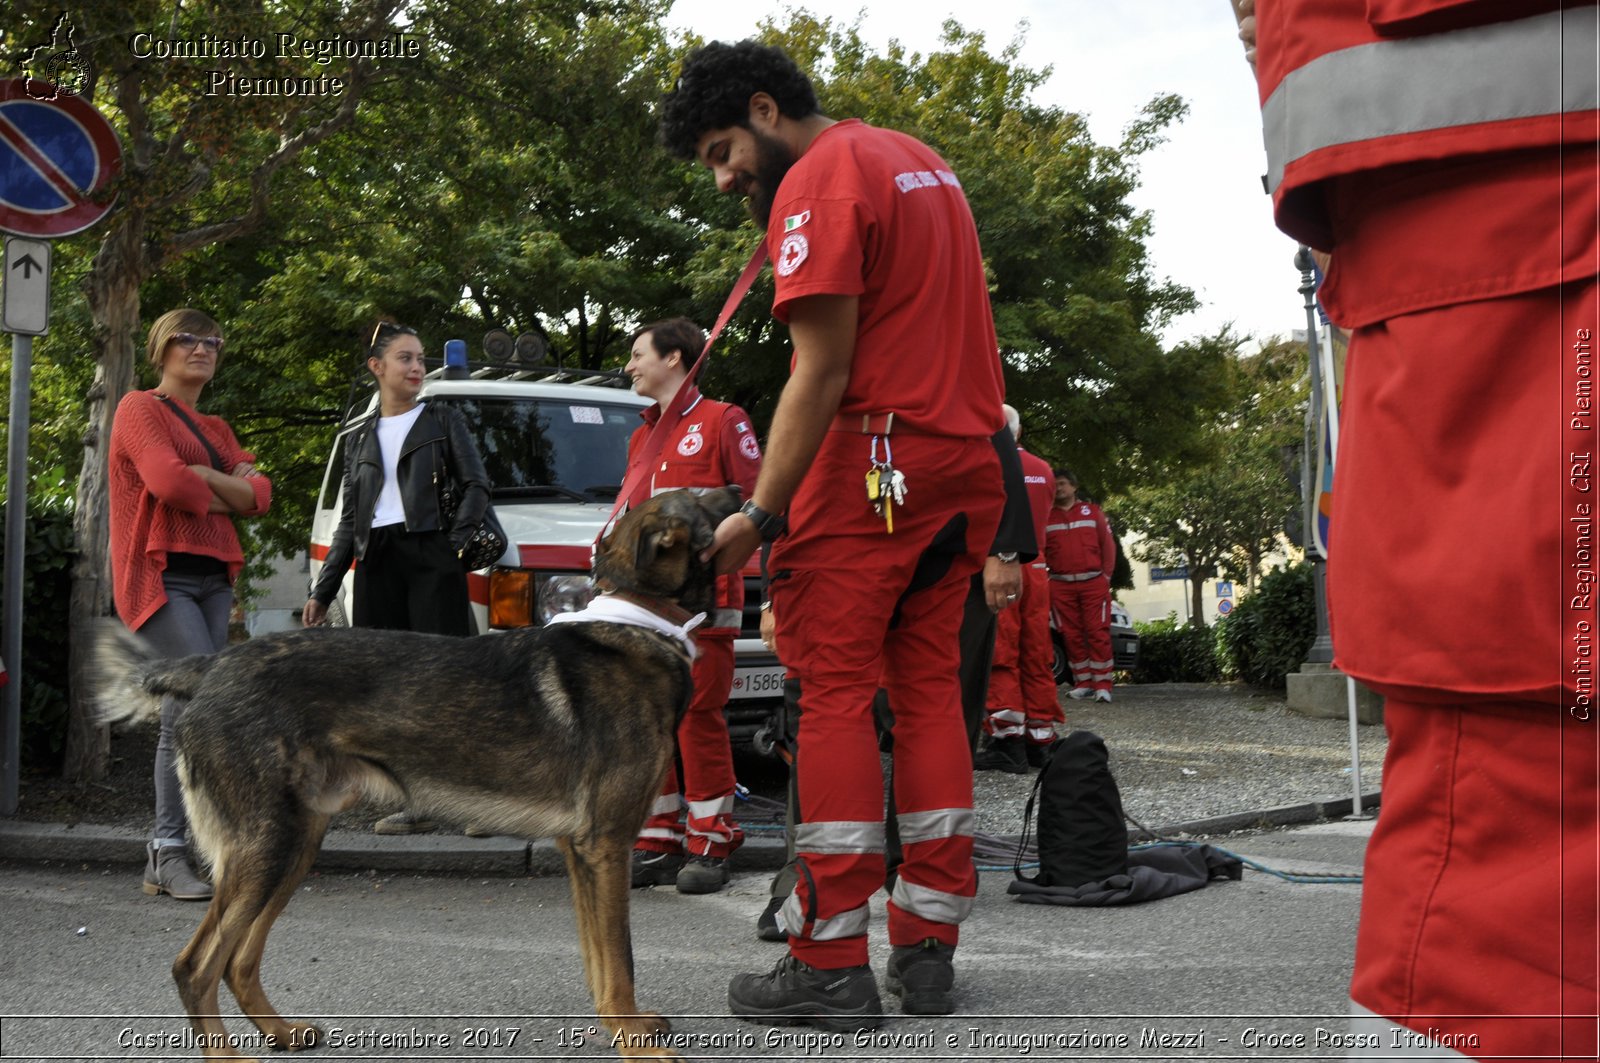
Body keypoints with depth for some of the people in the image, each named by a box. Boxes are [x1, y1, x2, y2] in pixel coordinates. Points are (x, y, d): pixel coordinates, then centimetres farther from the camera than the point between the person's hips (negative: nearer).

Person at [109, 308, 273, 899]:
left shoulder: (215, 429, 22)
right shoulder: (140, 409, 1)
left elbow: (260, 496, 8)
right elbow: (166, 481, -17)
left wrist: (198, 477, -7)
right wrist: (226, 491, 0)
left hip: (212, 578, 7)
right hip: (161, 576, -7)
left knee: (186, 716, 5)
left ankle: (167, 857, 8)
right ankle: (168, 853, -11)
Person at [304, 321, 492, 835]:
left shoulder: (443, 420, 11)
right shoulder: (361, 439, 20)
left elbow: (477, 485, 4)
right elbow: (348, 522, 19)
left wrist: (456, 540, -11)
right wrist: (322, 591, 14)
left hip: (430, 559, -4)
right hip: (377, 565, 4)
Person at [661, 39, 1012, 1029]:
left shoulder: (818, 181, -8)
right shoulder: (922, 160, 21)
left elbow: (822, 371, -15)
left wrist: (760, 517, -16)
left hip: (871, 460, -9)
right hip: (967, 461, 9)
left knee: (835, 691, -6)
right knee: (930, 689, 9)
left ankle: (831, 962, -5)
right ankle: (929, 948, 11)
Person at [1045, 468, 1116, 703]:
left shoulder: (1092, 511, 9)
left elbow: (1108, 544, 8)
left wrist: (1106, 574, 1)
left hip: (1093, 582, -2)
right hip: (1061, 585, 2)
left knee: (1098, 633, -6)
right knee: (1071, 635, 3)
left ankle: (1102, 685, -6)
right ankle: (1083, 683, 10)